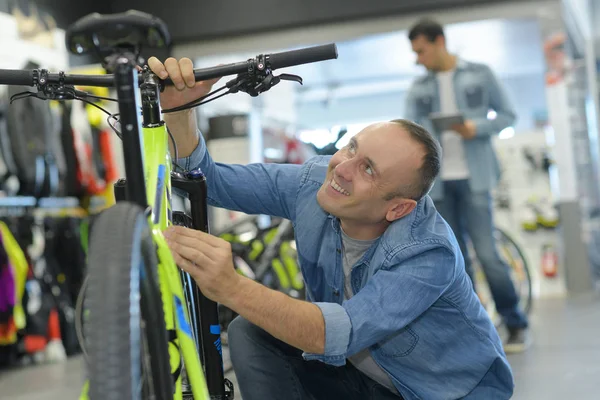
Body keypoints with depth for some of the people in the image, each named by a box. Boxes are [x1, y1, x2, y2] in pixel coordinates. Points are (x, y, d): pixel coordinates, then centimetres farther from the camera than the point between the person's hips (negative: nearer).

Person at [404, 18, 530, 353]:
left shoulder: (480, 74, 5)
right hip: (438, 183, 4)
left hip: (474, 178, -3)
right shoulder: (418, 89, 12)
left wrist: (476, 128, -14)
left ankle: (517, 325, 4)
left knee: (487, 253, -10)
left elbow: (508, 115, 5)